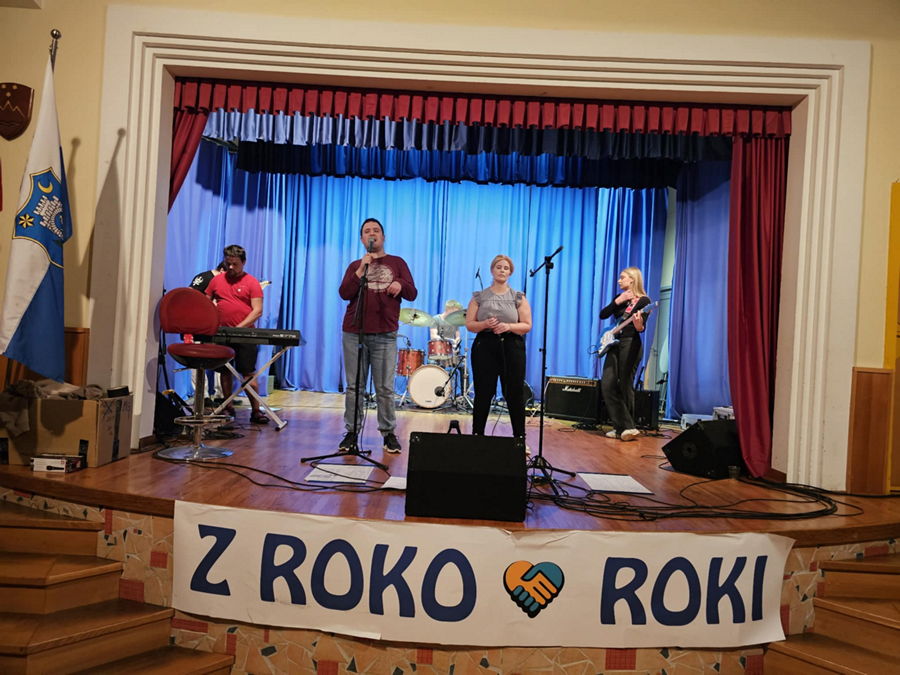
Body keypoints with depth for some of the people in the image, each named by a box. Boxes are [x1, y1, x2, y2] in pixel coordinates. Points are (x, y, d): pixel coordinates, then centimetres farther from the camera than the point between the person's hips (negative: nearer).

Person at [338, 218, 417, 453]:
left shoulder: (397, 262, 12)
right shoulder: (355, 266, 15)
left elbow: (412, 294, 5)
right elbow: (345, 293, 0)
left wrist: (401, 285, -16)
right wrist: (362, 269, -9)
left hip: (385, 336, -1)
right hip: (354, 334, 2)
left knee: (385, 388, -1)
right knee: (354, 386, 3)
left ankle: (389, 433, 9)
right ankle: (351, 432, 11)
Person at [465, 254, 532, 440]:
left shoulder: (519, 297, 8)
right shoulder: (479, 297, 9)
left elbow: (527, 325, 2)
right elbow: (469, 324, 4)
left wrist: (509, 326, -16)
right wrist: (485, 324, -16)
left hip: (512, 348, 0)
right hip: (484, 347, 0)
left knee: (515, 395, 1)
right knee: (483, 395, 2)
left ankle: (520, 438, 10)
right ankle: (477, 435, 12)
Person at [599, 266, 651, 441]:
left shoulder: (643, 300, -4)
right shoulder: (619, 298, 16)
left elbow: (642, 328, -12)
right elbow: (602, 315, 5)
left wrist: (639, 326, -35)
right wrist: (618, 301, -5)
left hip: (631, 344, -7)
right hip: (614, 344, 7)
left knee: (625, 386, -3)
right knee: (607, 385, -3)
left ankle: (626, 427, 10)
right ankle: (624, 427, -1)